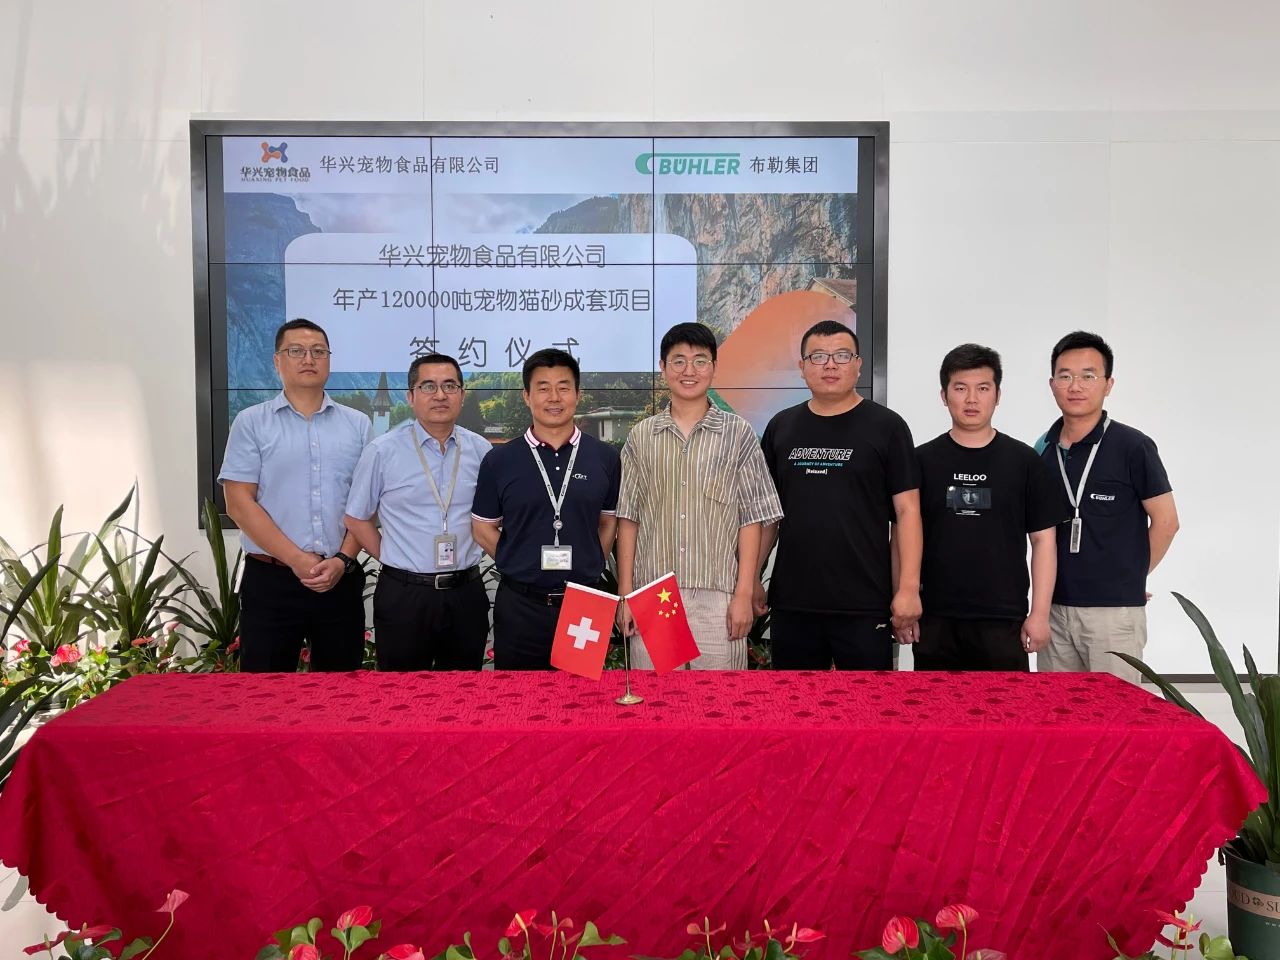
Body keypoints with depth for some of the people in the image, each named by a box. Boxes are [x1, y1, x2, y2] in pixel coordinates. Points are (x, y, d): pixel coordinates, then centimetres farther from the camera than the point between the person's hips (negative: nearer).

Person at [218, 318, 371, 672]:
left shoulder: (358, 425, 9)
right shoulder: (252, 422, 2)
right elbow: (239, 503, -5)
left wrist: (343, 559, -8)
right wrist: (296, 559, -12)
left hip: (341, 580, 2)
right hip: (270, 581, -2)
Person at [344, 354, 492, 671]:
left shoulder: (481, 450, 2)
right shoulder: (382, 452, -5)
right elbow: (357, 518, 4)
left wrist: (463, 559, 6)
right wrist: (394, 561, 0)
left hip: (466, 593, 2)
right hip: (404, 596, -2)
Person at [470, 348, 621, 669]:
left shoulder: (605, 458, 1)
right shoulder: (499, 460, -1)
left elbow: (609, 523, 11)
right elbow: (483, 529, 6)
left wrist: (587, 569, 3)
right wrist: (523, 567, 2)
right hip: (519, 606, 0)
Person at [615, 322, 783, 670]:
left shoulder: (738, 434, 3)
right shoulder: (641, 436, 8)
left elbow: (751, 518, 1)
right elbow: (629, 519, 8)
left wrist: (743, 594, -4)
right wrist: (625, 595, 3)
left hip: (717, 597, -1)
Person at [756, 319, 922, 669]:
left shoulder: (886, 426, -1)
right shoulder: (781, 427, 9)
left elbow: (907, 511, -3)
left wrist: (908, 588, -9)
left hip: (865, 606, -3)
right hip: (791, 603, 3)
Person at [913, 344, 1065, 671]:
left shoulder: (1024, 461, 3)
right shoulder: (921, 460, 4)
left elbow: (1043, 540, 4)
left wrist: (1039, 613, -2)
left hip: (1004, 621, 0)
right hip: (935, 620, 1)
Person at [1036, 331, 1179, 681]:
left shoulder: (1132, 447, -8)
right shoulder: (1043, 449, 6)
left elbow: (1165, 521, -3)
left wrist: (1130, 577, 4)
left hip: (1115, 611, -5)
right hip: (1055, 608, 5)